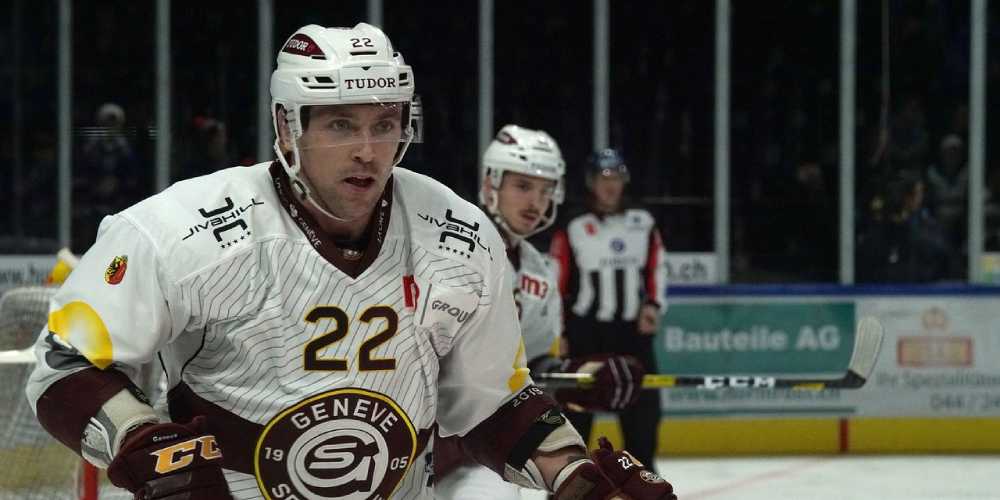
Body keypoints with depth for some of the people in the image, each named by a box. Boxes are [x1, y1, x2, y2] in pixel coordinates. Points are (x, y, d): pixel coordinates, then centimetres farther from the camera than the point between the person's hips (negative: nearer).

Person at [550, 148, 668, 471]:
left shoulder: (643, 225, 6)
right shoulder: (573, 231, -5)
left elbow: (656, 268, 15)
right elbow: (556, 286, -3)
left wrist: (653, 305, 0)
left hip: (632, 329, 3)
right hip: (586, 331, -3)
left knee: (643, 405, 4)